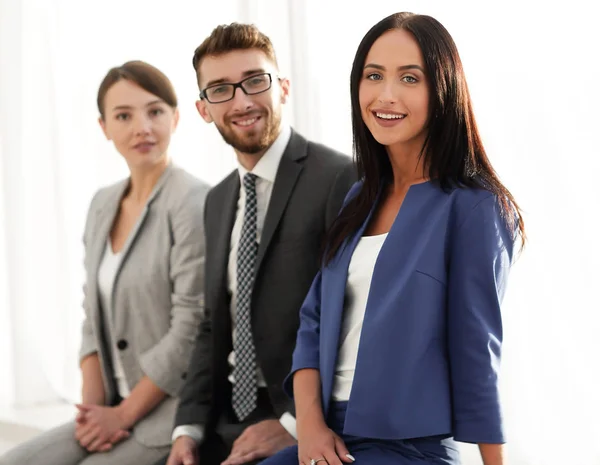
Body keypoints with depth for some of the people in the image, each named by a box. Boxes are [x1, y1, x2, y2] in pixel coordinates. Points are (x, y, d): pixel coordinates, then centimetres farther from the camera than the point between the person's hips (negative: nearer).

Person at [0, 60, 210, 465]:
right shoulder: (103, 205, 11)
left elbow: (192, 327, -16)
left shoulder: (193, 202, -12)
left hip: (177, 412, -7)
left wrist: (123, 415, -10)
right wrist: (94, 404, -1)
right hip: (114, 409, 7)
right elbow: (95, 318, 14)